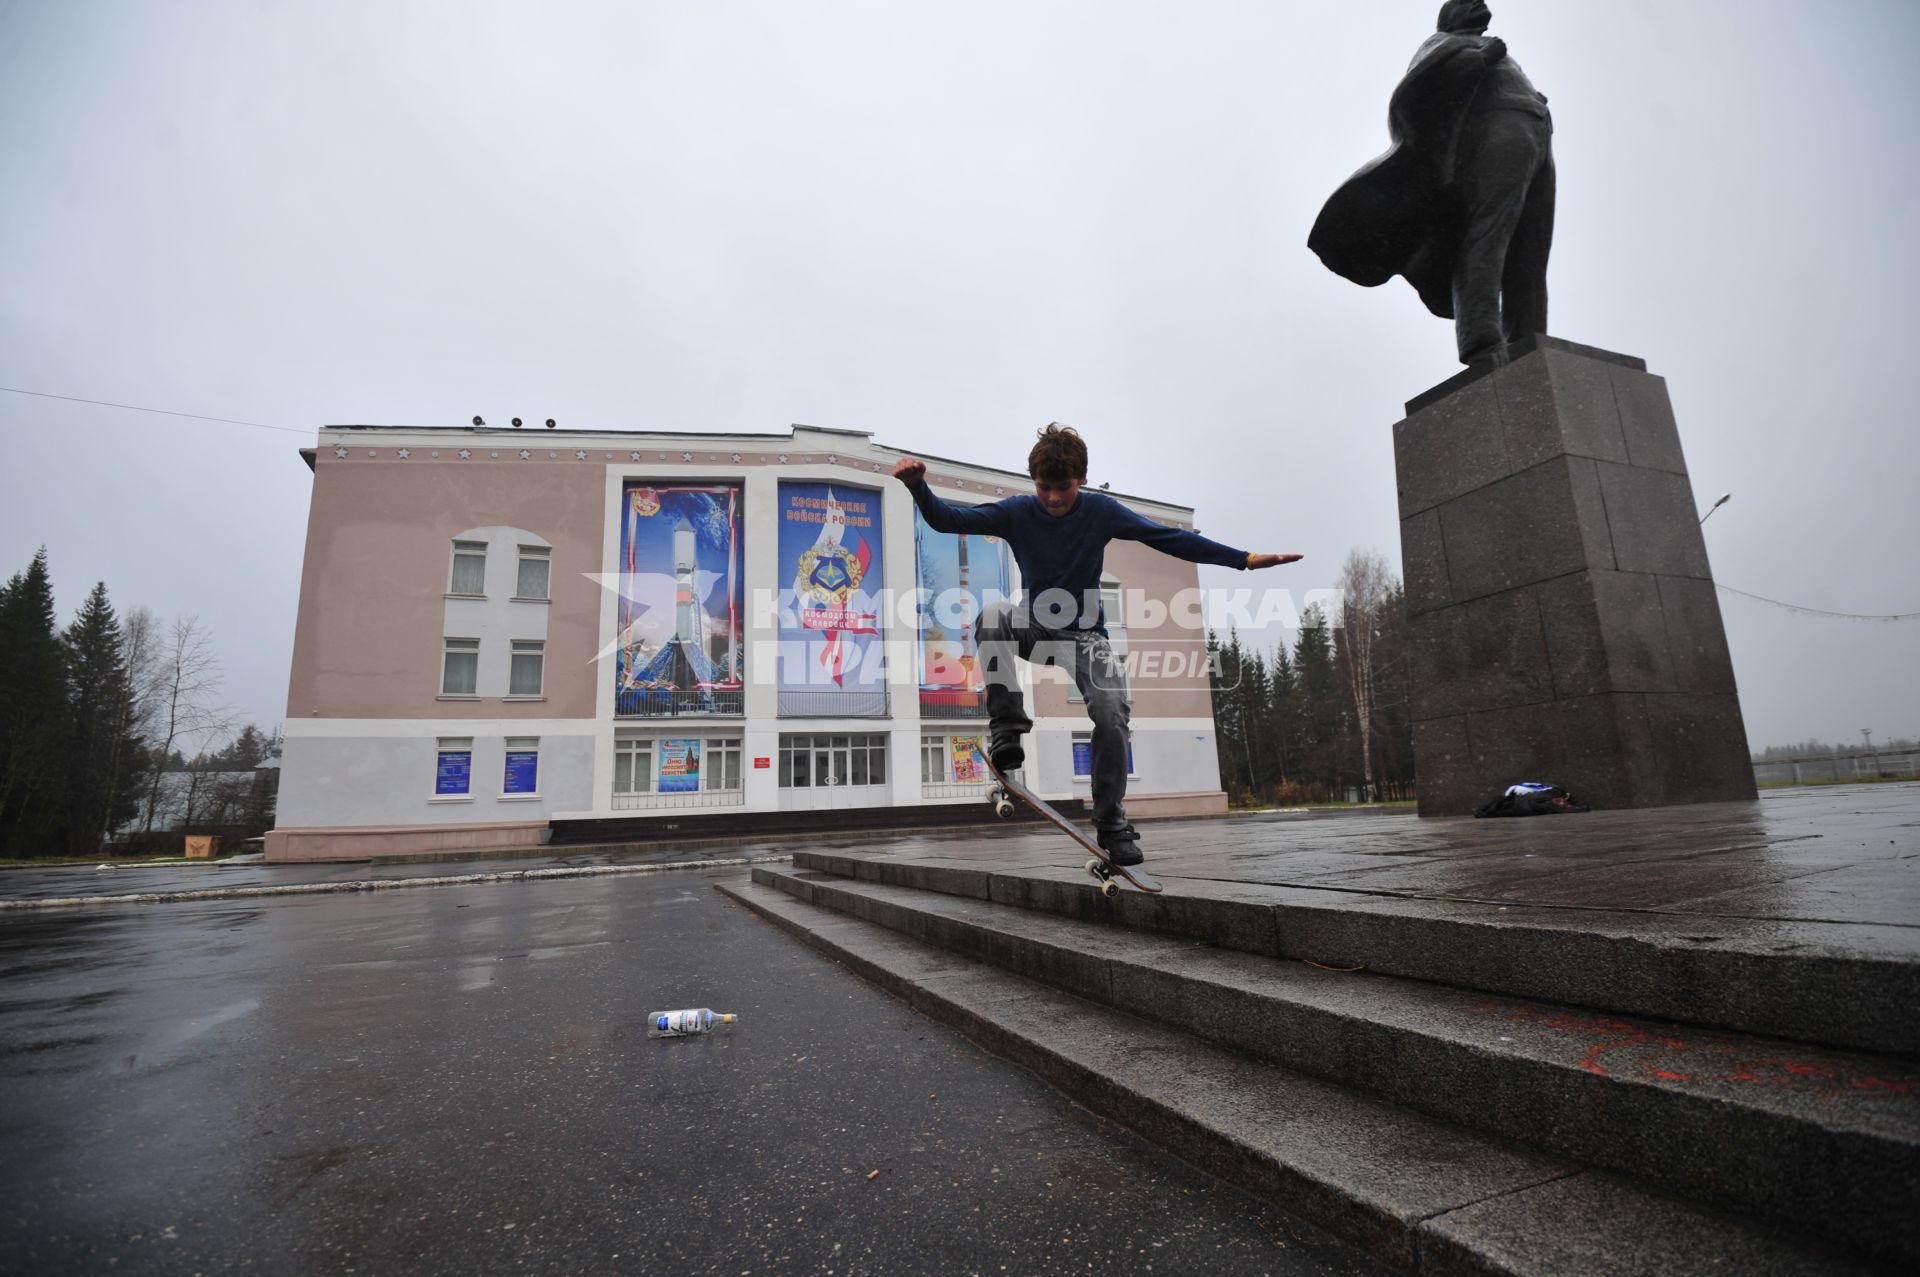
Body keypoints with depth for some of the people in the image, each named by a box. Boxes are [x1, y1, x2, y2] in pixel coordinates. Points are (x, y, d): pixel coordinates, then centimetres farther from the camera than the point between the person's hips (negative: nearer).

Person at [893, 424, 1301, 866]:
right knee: (992, 615, -33)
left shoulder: (1100, 511, -8)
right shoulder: (1017, 512, -7)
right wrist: (918, 485, -33)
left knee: (1111, 710, -23)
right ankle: (1007, 726, -26)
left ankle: (1112, 824, -6)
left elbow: (1171, 539, -9)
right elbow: (946, 519, -13)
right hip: (1033, 626, 1)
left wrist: (1245, 559, -14)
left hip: (1083, 633, 0)